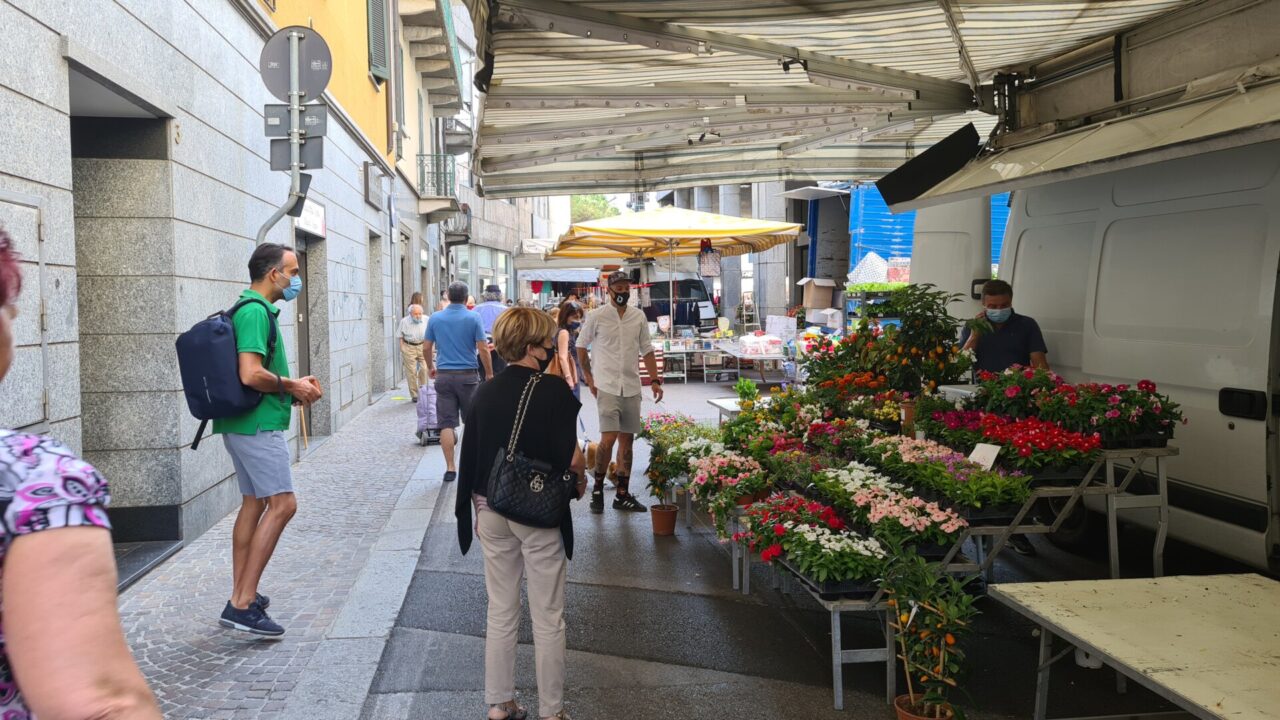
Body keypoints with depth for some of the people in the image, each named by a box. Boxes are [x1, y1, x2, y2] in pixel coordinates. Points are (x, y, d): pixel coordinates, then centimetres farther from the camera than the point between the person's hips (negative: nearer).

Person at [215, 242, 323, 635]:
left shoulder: (253, 309, 16)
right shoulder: (256, 311, -16)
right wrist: (291, 386, -11)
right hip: (258, 424, -11)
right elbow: (251, 375, -26)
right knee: (282, 504, -12)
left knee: (254, 503, 15)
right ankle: (241, 605, -12)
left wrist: (294, 385, 12)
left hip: (243, 423, 11)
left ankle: (241, 596, 21)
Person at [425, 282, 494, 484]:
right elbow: (483, 349, -8)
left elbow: (426, 349, 9)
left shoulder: (435, 318, 3)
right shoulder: (473, 318, -5)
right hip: (468, 375, -2)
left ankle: (450, 468, -1)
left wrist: (430, 367, 26)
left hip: (444, 376, 2)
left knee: (446, 424, 1)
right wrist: (489, 374, 3)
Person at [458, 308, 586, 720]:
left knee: (501, 613, 16)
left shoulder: (485, 393, 1)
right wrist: (581, 478, 2)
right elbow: (572, 458, -20)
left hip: (492, 510, 5)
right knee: (547, 619, 8)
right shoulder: (554, 393, -16)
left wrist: (477, 509, 15)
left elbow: (470, 458, 5)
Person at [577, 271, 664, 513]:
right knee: (608, 438, -13)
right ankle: (598, 488, 6)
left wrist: (655, 380, 5)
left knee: (627, 440, 7)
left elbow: (647, 350, 13)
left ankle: (623, 494, 15)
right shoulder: (596, 316, -3)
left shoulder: (639, 316, 8)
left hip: (631, 388, 4)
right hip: (606, 387, -4)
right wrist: (589, 379, 1)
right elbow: (581, 346, 6)